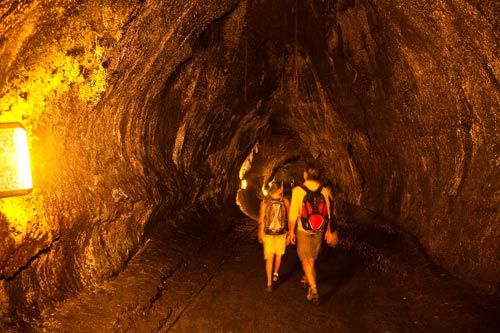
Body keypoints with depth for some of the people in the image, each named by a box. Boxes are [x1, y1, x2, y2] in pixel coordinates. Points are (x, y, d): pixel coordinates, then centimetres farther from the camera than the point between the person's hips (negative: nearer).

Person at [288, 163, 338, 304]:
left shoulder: (298, 190, -16)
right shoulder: (324, 190, -6)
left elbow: (293, 214, -13)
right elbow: (327, 213, 1)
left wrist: (291, 231, -2)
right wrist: (328, 230, 12)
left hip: (303, 230, -4)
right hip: (319, 230, 4)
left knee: (306, 260, 5)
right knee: (312, 258, 22)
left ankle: (314, 290, -3)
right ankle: (308, 279, 42)